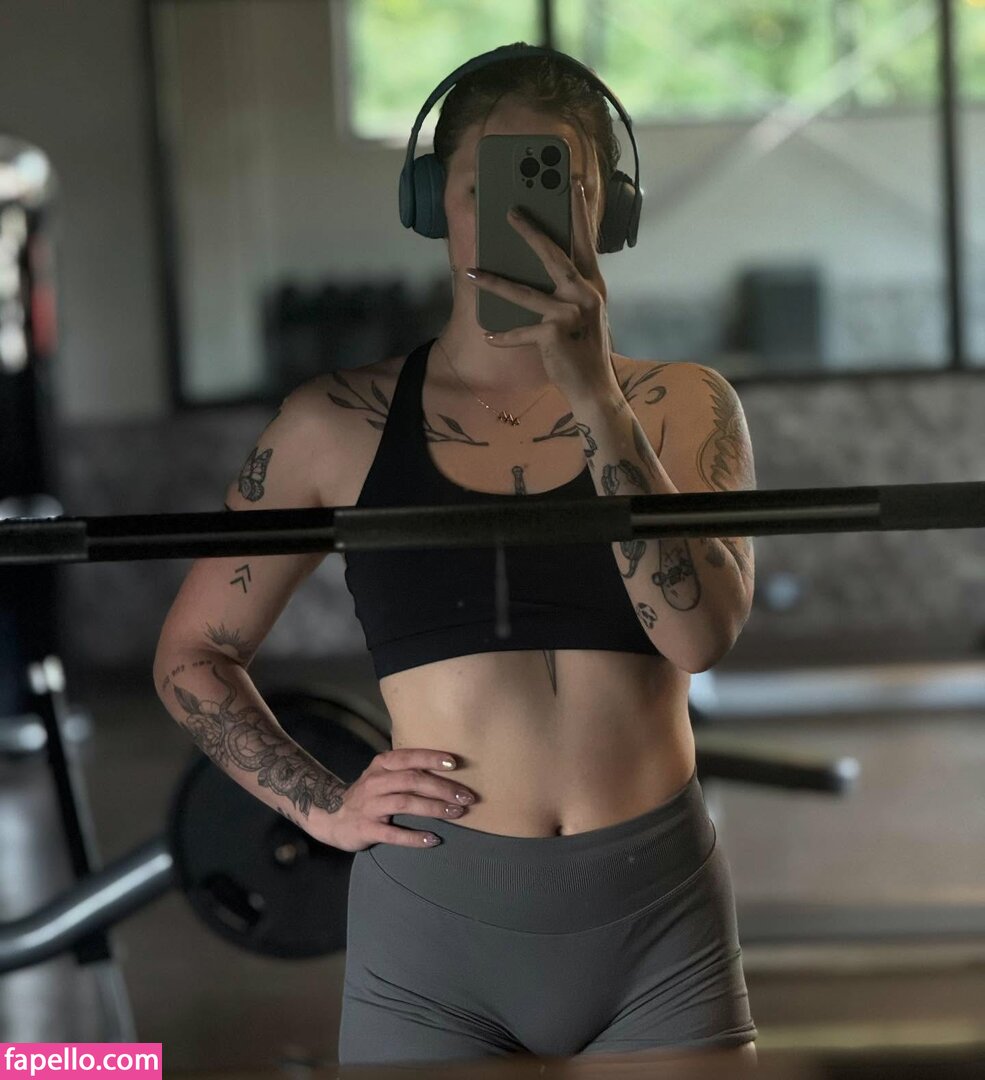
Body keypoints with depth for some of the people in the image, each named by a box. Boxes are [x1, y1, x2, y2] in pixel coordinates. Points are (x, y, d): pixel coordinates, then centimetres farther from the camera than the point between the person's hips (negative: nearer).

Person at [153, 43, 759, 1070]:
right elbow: (191, 656, 12)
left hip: (659, 924, 0)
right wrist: (323, 806, -1)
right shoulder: (339, 425, 4)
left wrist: (595, 396, -20)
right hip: (432, 919, 0)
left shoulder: (681, 407, 4)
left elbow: (702, 633, -13)